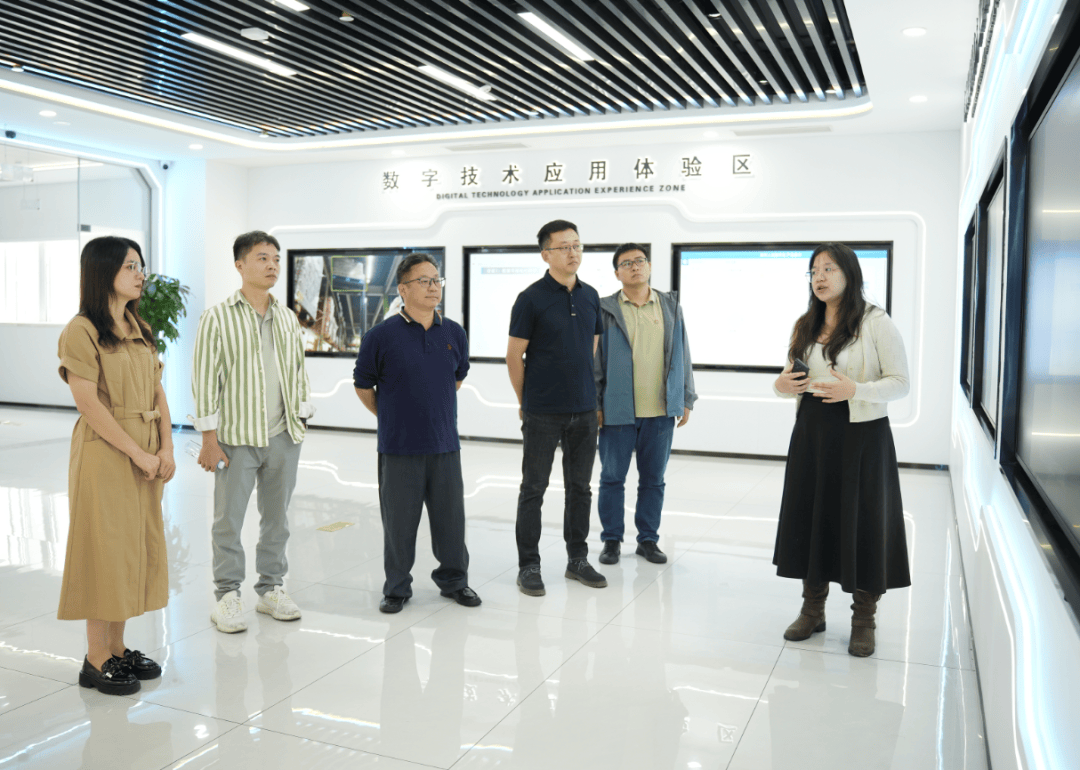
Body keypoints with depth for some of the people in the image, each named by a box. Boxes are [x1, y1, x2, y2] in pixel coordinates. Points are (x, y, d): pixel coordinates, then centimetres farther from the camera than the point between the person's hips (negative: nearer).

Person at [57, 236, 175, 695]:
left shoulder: (139, 329, 13)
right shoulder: (82, 331, -10)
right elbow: (87, 402, -16)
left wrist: (166, 449, -1)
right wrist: (138, 453, -16)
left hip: (146, 454, 8)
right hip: (105, 453, -7)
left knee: (136, 547, 11)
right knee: (105, 548, -1)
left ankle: (117, 648, 23)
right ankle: (96, 661, 11)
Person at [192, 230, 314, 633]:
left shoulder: (287, 319, 9)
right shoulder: (218, 318, -6)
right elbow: (204, 379, -7)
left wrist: (300, 420, 9)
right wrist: (209, 439, -10)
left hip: (283, 437, 4)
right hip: (237, 437, -4)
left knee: (277, 516, 12)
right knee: (229, 520, 3)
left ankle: (271, 588, 25)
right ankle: (228, 596, 17)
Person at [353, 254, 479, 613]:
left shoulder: (454, 333, 3)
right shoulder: (381, 336, -8)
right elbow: (363, 386, 3)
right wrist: (392, 418, 8)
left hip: (445, 445, 3)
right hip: (398, 448, -3)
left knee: (450, 517, 11)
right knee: (399, 521, 7)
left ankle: (454, 579, 29)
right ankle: (397, 587, 23)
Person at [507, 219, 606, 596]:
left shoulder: (590, 296, 8)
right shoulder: (531, 299, -8)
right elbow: (514, 356, -4)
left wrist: (590, 396, 14)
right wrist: (526, 402, 3)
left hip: (584, 410, 5)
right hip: (543, 413, -5)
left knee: (580, 488, 12)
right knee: (533, 488, 4)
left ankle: (577, 558, 25)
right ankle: (528, 565, 14)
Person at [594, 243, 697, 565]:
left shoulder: (670, 306, 9)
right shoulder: (605, 310, 0)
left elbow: (682, 355, 12)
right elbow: (594, 360, 0)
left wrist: (686, 400, 9)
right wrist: (595, 405, -4)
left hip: (661, 411, 3)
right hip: (617, 411, -2)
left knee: (653, 479, 10)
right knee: (612, 477, 6)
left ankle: (648, 538, 23)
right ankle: (612, 539, 20)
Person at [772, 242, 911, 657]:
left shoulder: (876, 322, -7)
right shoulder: (805, 326, 11)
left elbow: (900, 382, -8)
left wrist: (855, 390, -25)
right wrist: (781, 386, -5)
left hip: (861, 434, -5)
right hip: (812, 432, 5)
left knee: (862, 523, 1)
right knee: (811, 518, 9)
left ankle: (863, 621, 17)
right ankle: (812, 610, 25)